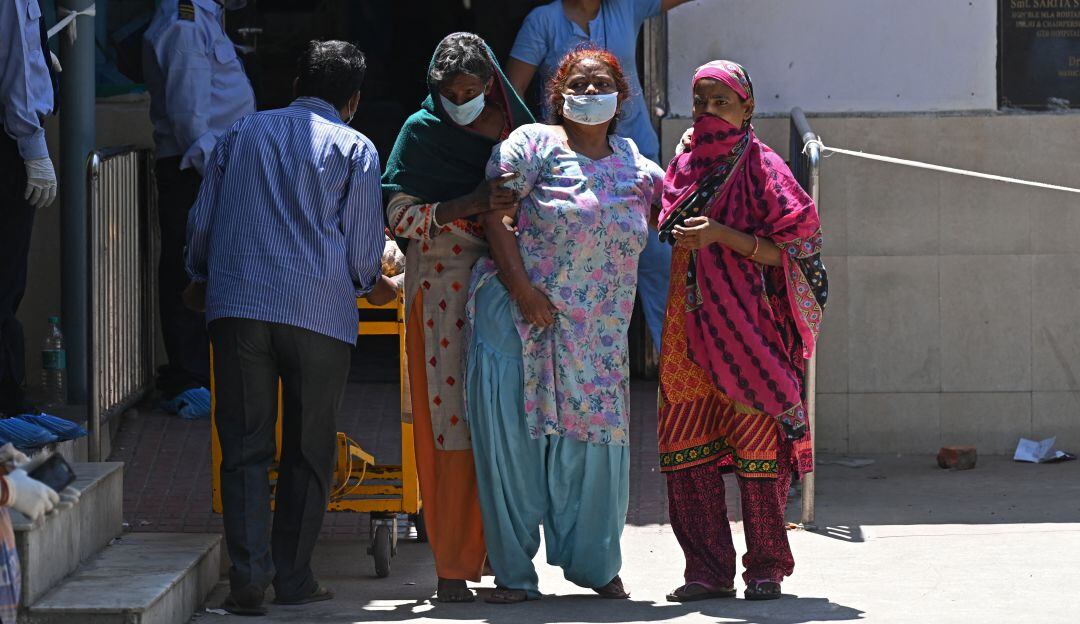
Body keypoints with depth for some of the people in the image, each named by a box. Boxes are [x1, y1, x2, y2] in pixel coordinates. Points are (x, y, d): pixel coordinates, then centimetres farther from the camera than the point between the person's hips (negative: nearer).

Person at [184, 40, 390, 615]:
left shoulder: (242, 133, 16)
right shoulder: (354, 148, 8)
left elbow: (202, 221, 19)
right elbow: (364, 245, 6)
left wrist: (199, 280, 37)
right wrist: (370, 284, 28)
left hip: (238, 305, 2)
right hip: (321, 310, -2)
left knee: (245, 445, 1)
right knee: (308, 450, 8)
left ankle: (248, 576, -12)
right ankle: (293, 578, 9)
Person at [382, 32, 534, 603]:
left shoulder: (515, 128, 9)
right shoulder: (422, 131, 0)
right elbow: (399, 214, -7)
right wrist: (467, 206, -21)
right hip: (443, 288, -3)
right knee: (452, 423, -7)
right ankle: (453, 568, -5)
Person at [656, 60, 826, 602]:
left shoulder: (761, 167, -2)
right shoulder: (684, 167, 14)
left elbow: (789, 250, -9)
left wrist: (721, 235, -17)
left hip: (749, 327, -5)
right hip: (689, 329, 5)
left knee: (758, 445, -3)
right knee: (688, 452, 0)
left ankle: (767, 567, 5)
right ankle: (708, 571, 5)